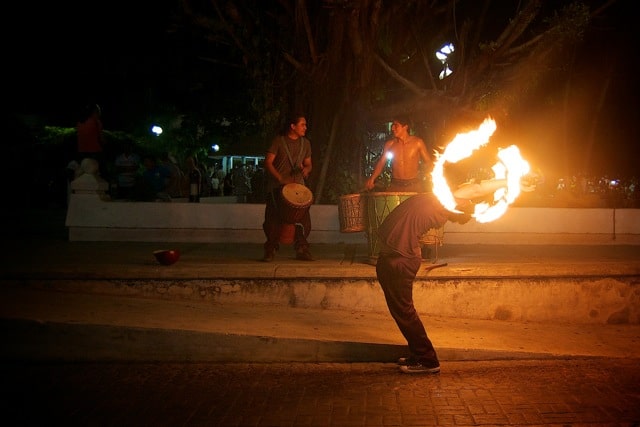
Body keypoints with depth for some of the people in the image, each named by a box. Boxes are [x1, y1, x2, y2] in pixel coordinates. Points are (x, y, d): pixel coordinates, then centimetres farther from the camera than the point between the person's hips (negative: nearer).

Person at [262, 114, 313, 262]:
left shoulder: (305, 143, 13)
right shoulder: (279, 141, -2)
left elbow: (308, 164, 20)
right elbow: (268, 162, -7)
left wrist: (306, 169, -6)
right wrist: (281, 179, -18)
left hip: (298, 185, 4)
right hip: (277, 186, -4)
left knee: (303, 218, -3)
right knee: (274, 219, -3)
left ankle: (302, 250, 7)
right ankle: (270, 251, 7)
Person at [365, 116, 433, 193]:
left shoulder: (417, 142, 0)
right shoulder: (390, 144, 5)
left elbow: (429, 162, 5)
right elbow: (381, 163, 9)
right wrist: (372, 179, -7)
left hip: (414, 186, -1)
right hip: (395, 186, 1)